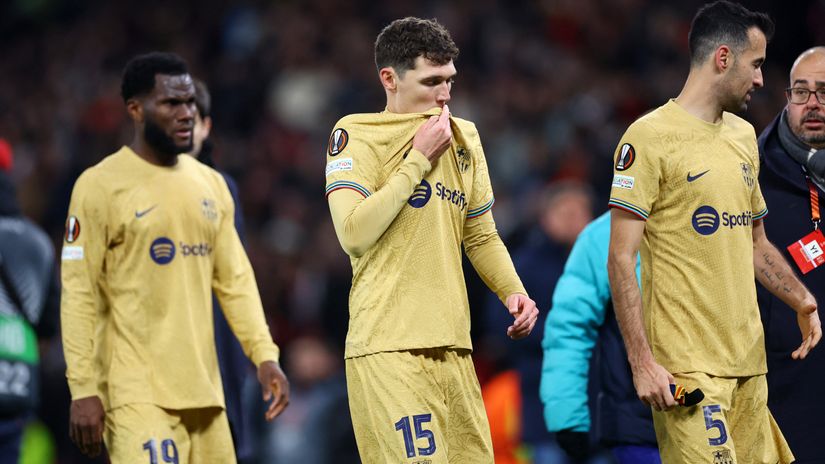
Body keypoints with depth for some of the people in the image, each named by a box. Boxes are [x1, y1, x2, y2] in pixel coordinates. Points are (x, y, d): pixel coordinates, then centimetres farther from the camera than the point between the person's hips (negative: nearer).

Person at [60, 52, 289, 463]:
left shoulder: (210, 184, 14)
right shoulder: (101, 186, -5)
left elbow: (234, 279, 17)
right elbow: (80, 294, -8)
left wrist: (265, 356, 6)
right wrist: (83, 390, -13)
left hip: (203, 389, 7)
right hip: (137, 394, -7)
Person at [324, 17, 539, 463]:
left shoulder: (463, 138, 15)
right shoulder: (354, 135, -4)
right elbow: (355, 233, -17)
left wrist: (512, 291, 5)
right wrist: (418, 158, -12)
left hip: (452, 346, 7)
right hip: (388, 349, -7)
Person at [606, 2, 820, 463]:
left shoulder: (743, 135, 17)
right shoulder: (651, 137, -8)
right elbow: (621, 260, -11)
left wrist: (801, 299, 10)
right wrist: (642, 361, -18)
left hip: (749, 360, 8)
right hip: (687, 367, -8)